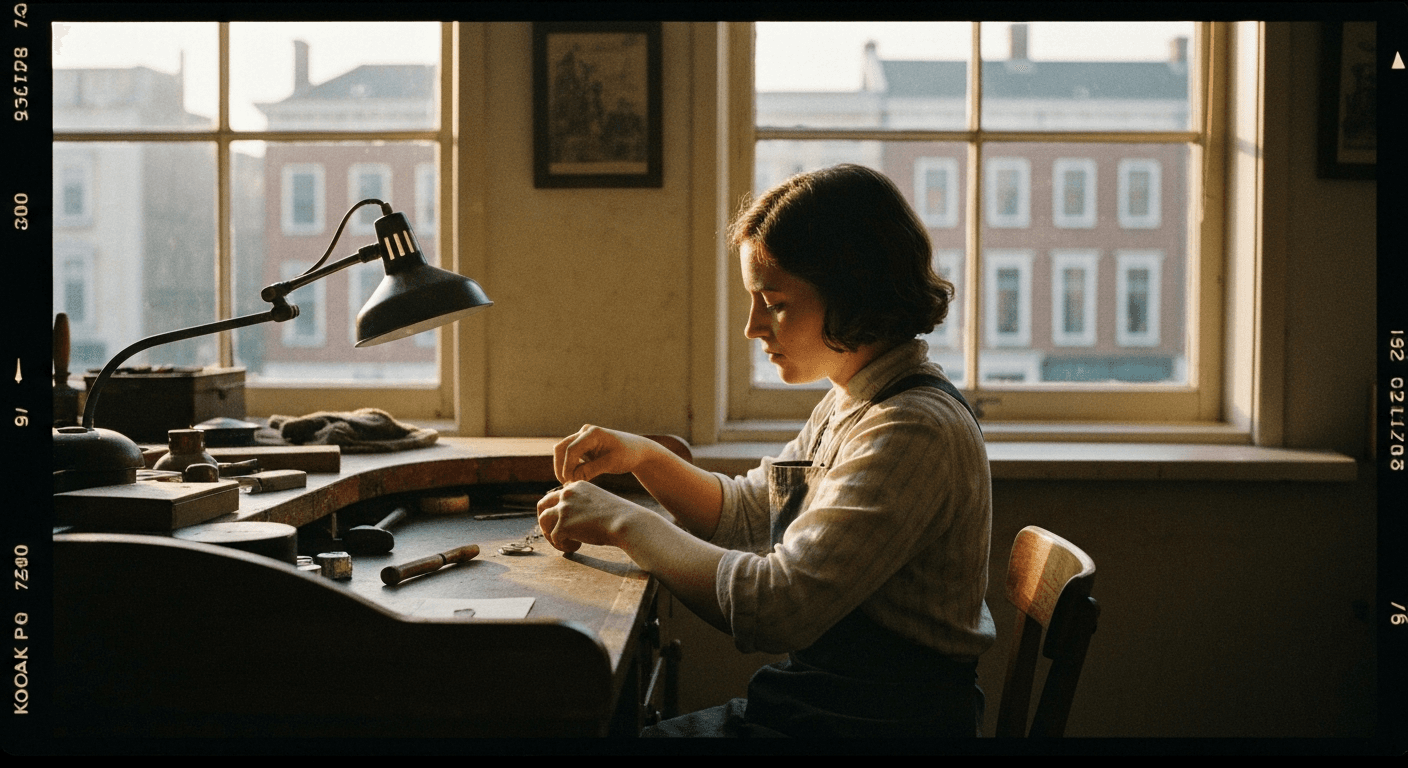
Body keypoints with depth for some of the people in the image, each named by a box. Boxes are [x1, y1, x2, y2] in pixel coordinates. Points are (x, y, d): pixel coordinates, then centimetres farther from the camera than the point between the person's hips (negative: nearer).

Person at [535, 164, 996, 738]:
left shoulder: (915, 432, -23)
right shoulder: (850, 404, 8)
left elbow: (774, 607, -28)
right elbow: (746, 515, 20)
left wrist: (626, 523, -17)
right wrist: (643, 457, 3)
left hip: (875, 723, -9)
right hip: (811, 704, 9)